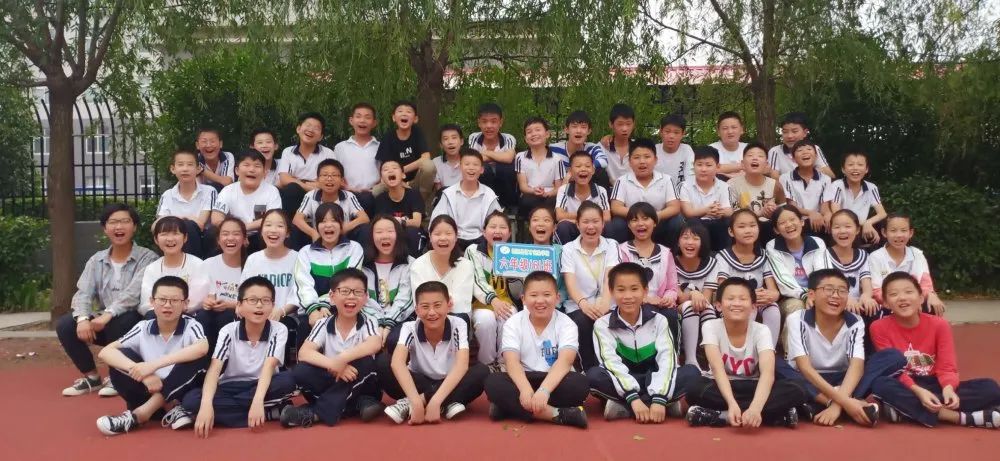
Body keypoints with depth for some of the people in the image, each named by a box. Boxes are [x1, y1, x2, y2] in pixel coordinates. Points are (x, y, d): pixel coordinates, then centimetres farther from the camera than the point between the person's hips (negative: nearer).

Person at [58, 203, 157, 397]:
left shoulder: (147, 258, -8)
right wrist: (82, 318, -23)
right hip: (104, 323, 5)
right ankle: (91, 377, 2)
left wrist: (108, 314, -34)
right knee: (65, 325, -16)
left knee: (118, 322, -36)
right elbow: (83, 293, -2)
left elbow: (134, 293, -22)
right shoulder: (96, 260, 9)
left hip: (133, 322, -5)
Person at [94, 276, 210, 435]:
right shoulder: (143, 328, -4)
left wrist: (154, 364, -38)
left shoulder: (190, 326, -13)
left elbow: (203, 348, -36)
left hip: (182, 391, -2)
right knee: (120, 357, -17)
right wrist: (141, 371, -30)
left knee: (197, 358, -30)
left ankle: (141, 413, -24)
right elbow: (105, 352, -13)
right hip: (151, 390, 3)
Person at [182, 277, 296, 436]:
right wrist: (206, 404, -40)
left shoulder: (279, 330, -11)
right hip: (231, 387, 2)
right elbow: (214, 368, -21)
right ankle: (271, 412, -30)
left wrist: (258, 401, -41)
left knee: (288, 381, -33)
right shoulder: (228, 331, -8)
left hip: (263, 386, -1)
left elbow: (269, 366, -24)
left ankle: (223, 409, -24)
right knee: (191, 399, -28)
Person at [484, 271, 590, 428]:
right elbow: (512, 361, -19)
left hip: (554, 381, -1)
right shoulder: (513, 323, -4)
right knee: (493, 382, -29)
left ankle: (512, 407, -27)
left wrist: (544, 390, -42)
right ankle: (559, 414, -32)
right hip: (524, 379, 1)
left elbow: (565, 361, -25)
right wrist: (525, 389, -40)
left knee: (580, 384, -32)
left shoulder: (566, 324, -7)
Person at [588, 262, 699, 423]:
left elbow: (667, 359, -14)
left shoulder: (659, 320, -3)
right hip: (623, 385, -2)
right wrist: (633, 398, -33)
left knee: (691, 372, -24)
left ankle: (624, 408, -24)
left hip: (653, 383, 2)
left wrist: (658, 399, -30)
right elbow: (611, 362, -19)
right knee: (593, 375, -31)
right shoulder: (602, 324, -7)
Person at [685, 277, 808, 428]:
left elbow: (768, 373, -30)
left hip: (751, 388, 1)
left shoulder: (761, 331, -13)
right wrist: (732, 403, -46)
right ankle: (773, 414, -29)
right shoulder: (711, 327, -14)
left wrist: (755, 408, -49)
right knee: (695, 389, -36)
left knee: (796, 391, -27)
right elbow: (718, 369, -27)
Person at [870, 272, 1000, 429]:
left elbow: (946, 367, -7)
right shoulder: (879, 328, -8)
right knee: (880, 385, -37)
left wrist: (948, 388, -30)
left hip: (935, 386, 3)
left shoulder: (939, 325, -2)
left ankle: (905, 409, -29)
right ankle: (960, 417, -32)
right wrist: (918, 391, -30)